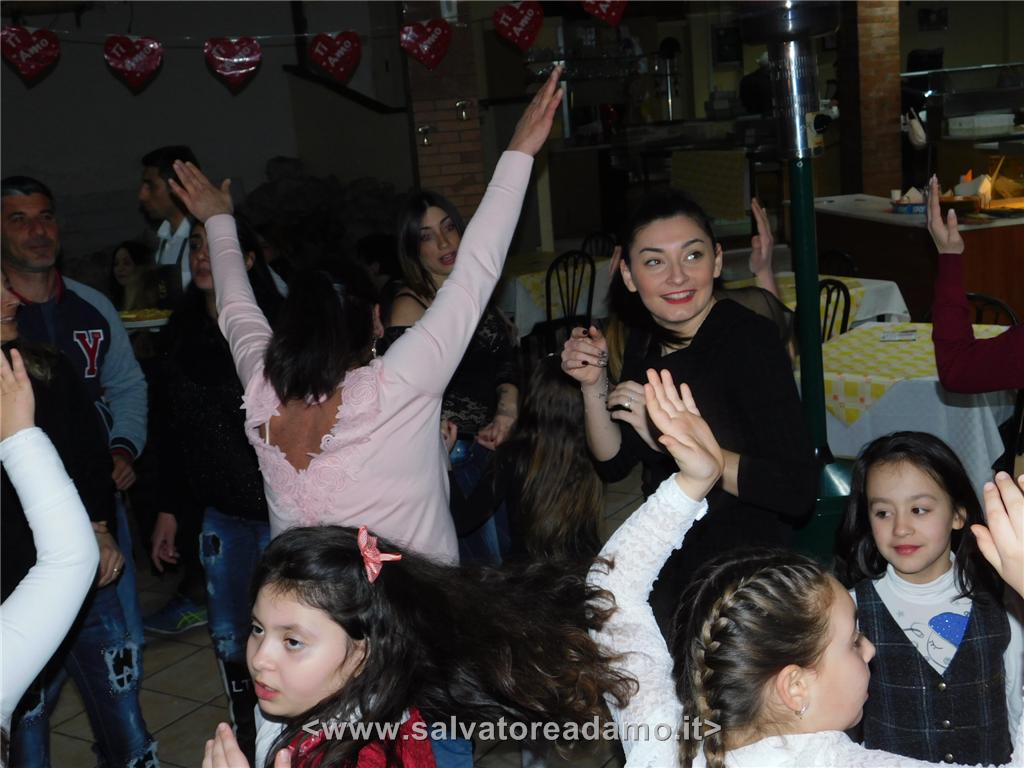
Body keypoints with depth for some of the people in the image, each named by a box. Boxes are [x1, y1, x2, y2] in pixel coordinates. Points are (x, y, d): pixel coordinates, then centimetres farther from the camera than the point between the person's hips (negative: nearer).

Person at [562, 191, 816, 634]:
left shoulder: (749, 337, -22)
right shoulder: (645, 339, -1)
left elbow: (799, 490, -29)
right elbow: (614, 464, 4)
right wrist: (593, 386, -11)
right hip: (667, 568, 6)